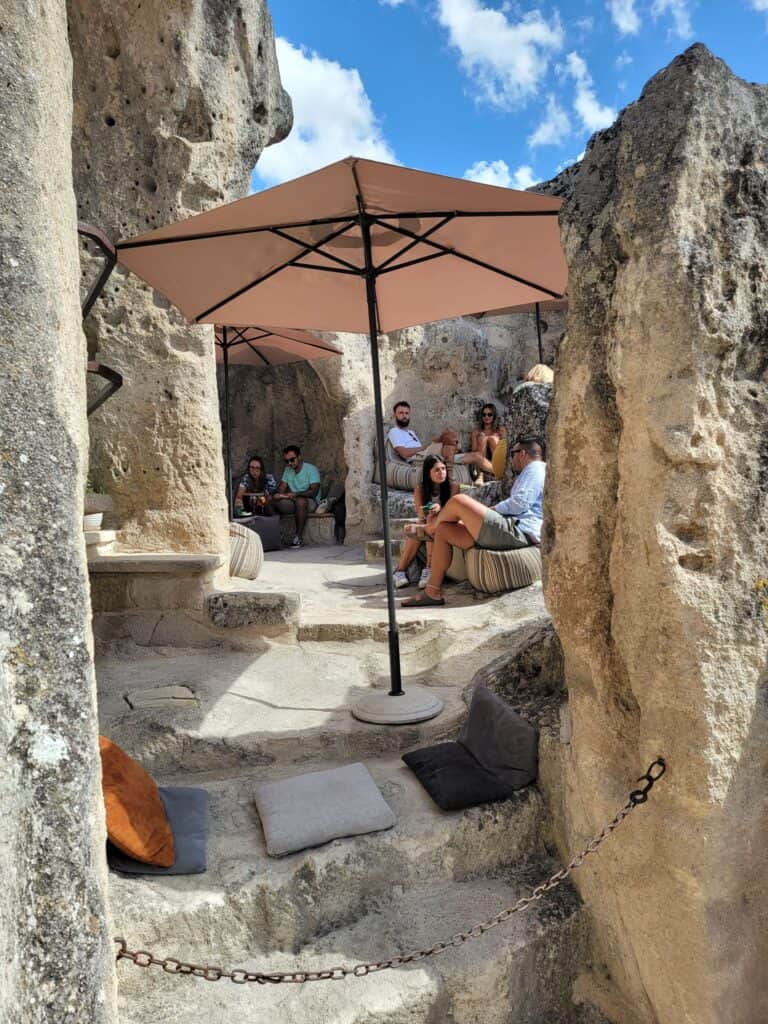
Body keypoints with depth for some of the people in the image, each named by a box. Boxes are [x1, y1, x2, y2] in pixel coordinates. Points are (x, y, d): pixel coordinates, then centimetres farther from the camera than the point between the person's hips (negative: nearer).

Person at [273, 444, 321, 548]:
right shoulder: (287, 470, 10)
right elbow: (282, 487, 5)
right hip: (293, 501, 6)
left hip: (311, 501, -6)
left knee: (300, 501, -40)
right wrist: (278, 493, -20)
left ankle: (298, 537, -33)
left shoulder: (311, 469, -10)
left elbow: (314, 492, -19)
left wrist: (296, 494, -32)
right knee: (275, 500, -21)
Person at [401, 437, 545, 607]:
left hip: (517, 530, -11)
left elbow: (519, 503, -14)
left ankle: (431, 527, 13)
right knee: (443, 530, 6)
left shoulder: (535, 469, 1)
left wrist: (491, 510, -1)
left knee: (459, 500, -19)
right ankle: (432, 593, 1)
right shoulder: (529, 473, 33)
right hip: (511, 531, 11)